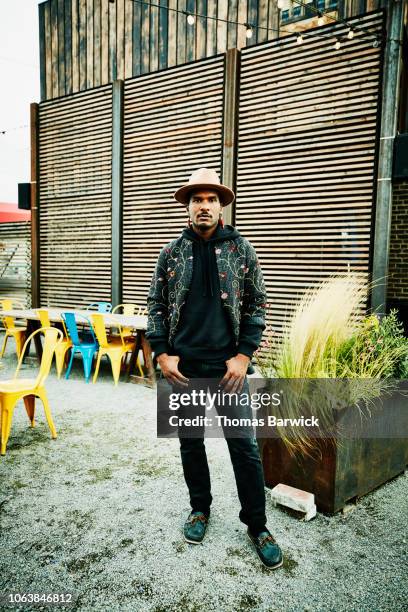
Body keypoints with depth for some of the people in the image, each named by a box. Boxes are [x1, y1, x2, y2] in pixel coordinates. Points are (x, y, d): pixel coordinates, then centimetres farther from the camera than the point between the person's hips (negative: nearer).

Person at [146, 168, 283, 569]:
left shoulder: (241, 249, 0)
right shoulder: (172, 252, 4)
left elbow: (256, 306, 1)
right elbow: (157, 305, 7)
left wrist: (243, 355, -8)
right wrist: (162, 354, -4)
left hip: (228, 365, -2)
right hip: (183, 366, 2)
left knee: (244, 445, 3)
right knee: (190, 442, 14)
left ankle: (256, 525, 20)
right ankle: (200, 509, 35)